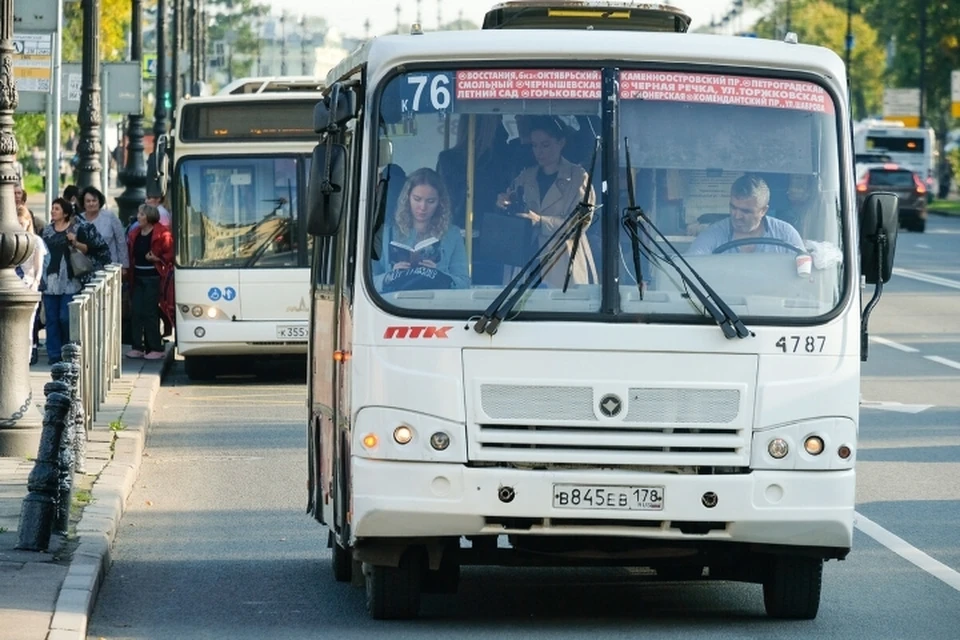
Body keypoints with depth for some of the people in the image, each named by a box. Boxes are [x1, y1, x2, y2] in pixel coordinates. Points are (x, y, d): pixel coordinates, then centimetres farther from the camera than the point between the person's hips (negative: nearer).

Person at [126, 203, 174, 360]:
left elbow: (170, 254, -9)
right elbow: (131, 255, 19)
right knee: (136, 311, 4)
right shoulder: (134, 234, 12)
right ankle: (137, 347, 8)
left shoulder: (161, 234, -8)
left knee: (150, 312, -6)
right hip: (137, 277, 7)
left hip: (153, 278, -7)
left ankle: (156, 348, 1)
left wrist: (158, 259, -20)